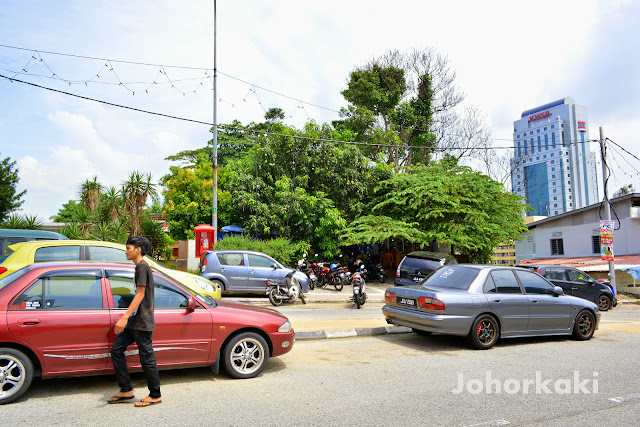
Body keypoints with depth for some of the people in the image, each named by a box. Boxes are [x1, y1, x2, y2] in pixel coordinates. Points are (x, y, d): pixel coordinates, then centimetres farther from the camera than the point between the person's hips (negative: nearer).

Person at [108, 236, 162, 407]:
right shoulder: (140, 267, 17)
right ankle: (126, 391, 16)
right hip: (135, 321, 10)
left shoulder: (142, 266, -13)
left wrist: (125, 318, -25)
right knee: (116, 349, 10)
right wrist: (127, 318, 27)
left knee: (147, 357, -2)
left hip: (142, 322, -10)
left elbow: (140, 294, -20)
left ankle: (155, 395, 10)